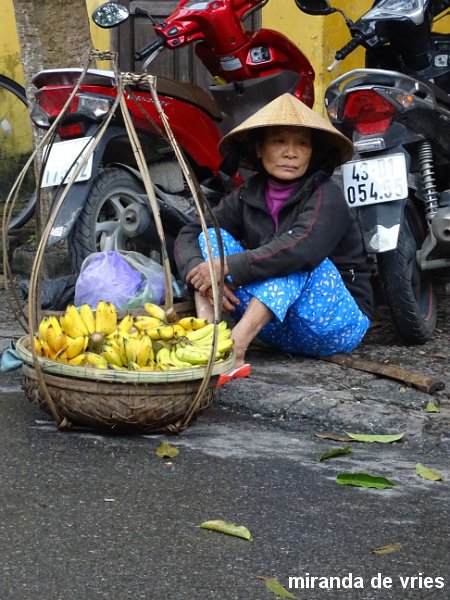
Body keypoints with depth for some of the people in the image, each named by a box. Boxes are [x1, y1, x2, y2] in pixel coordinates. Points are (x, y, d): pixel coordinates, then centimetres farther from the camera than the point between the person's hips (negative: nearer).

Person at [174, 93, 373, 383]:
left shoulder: (326, 196, -15)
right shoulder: (250, 195, 3)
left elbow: (302, 248, -35)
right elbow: (190, 234, -3)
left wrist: (227, 267, -32)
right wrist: (201, 275, -25)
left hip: (338, 325, -5)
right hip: (275, 328, 5)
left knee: (298, 258, -31)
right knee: (213, 237, -8)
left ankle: (233, 349, -43)